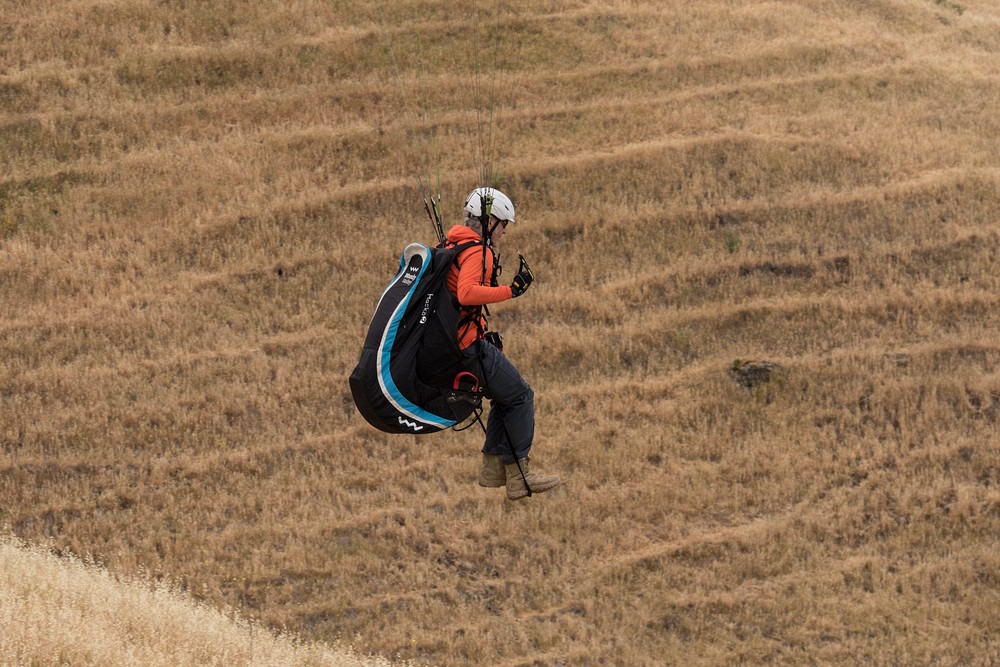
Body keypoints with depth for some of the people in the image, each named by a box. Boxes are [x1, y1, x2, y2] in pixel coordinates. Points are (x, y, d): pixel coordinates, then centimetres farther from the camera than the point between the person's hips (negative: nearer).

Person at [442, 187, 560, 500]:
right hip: (470, 342, -10)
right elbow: (467, 293, -35)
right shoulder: (477, 252, -16)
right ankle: (518, 476, 1)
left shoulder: (451, 245, 15)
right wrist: (510, 290, -32)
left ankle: (493, 467, 22)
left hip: (453, 340, 10)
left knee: (507, 394, 22)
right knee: (520, 396, 0)